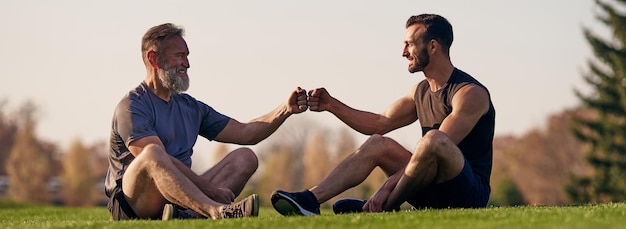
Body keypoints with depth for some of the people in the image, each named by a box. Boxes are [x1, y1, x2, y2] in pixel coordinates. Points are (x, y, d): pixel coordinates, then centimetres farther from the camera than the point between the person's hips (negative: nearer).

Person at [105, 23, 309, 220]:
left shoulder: (191, 107, 20)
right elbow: (154, 158, -20)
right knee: (153, 153, -37)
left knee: (245, 157, -4)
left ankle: (191, 214, -37)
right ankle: (218, 211, -58)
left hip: (178, 196, 8)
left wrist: (286, 109, 4)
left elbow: (245, 133, 19)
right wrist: (210, 189, -24)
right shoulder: (131, 106, -6)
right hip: (132, 204, -8)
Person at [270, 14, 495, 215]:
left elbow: (439, 144, -23)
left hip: (470, 194, -8)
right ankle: (310, 199, -17)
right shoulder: (420, 92, 15)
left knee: (433, 139, -35)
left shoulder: (470, 93, -13)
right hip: (434, 195, 8)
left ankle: (384, 208, -18)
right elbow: (379, 123, 22)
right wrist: (331, 105, 10)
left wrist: (389, 185, -28)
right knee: (378, 143, -1)